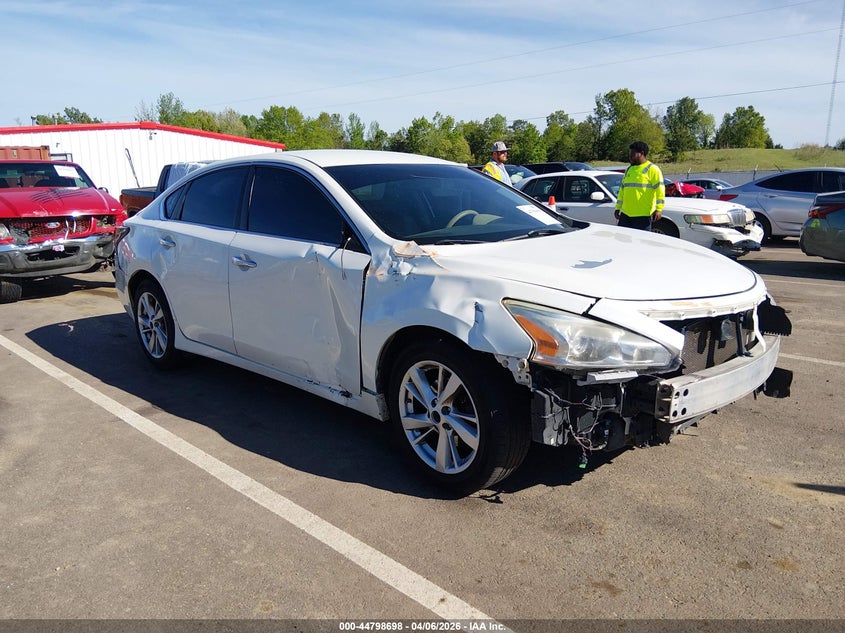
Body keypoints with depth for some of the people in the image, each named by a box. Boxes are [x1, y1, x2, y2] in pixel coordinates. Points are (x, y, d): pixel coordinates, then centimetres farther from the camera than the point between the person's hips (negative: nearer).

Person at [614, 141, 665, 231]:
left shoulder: (652, 169, -4)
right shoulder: (629, 170, 18)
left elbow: (660, 190, -11)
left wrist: (659, 209, -18)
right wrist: (618, 207, 19)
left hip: (643, 215, -7)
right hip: (625, 214, 7)